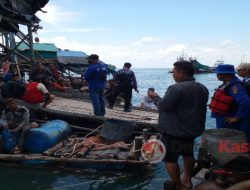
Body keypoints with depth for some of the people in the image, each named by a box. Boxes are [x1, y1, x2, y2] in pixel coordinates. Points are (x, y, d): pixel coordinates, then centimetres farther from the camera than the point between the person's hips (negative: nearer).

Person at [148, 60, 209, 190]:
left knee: (170, 158, 4)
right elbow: (200, 109, 14)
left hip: (174, 131, -8)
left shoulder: (177, 88, -23)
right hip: (192, 129, 9)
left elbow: (164, 106, -21)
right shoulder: (202, 88, 6)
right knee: (188, 153, 24)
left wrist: (155, 97, -5)